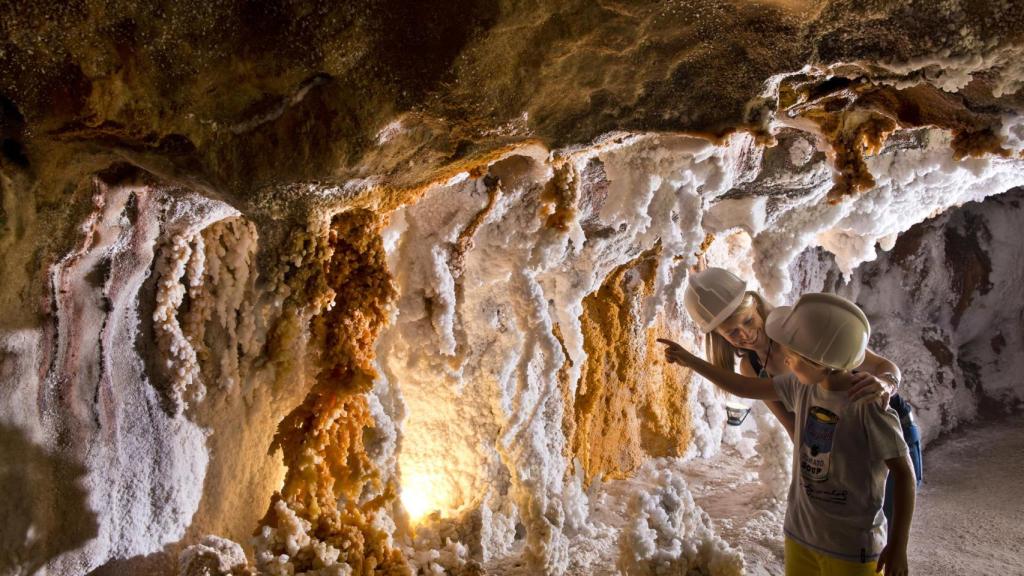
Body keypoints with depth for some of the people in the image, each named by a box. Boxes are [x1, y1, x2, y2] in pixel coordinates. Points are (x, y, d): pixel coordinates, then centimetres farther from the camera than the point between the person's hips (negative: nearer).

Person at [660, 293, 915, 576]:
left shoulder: (870, 408, -23)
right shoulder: (802, 386, -6)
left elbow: (903, 473, -14)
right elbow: (746, 388, 8)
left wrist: (898, 546, -9)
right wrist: (691, 360, 8)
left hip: (852, 547, -6)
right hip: (800, 534, 6)